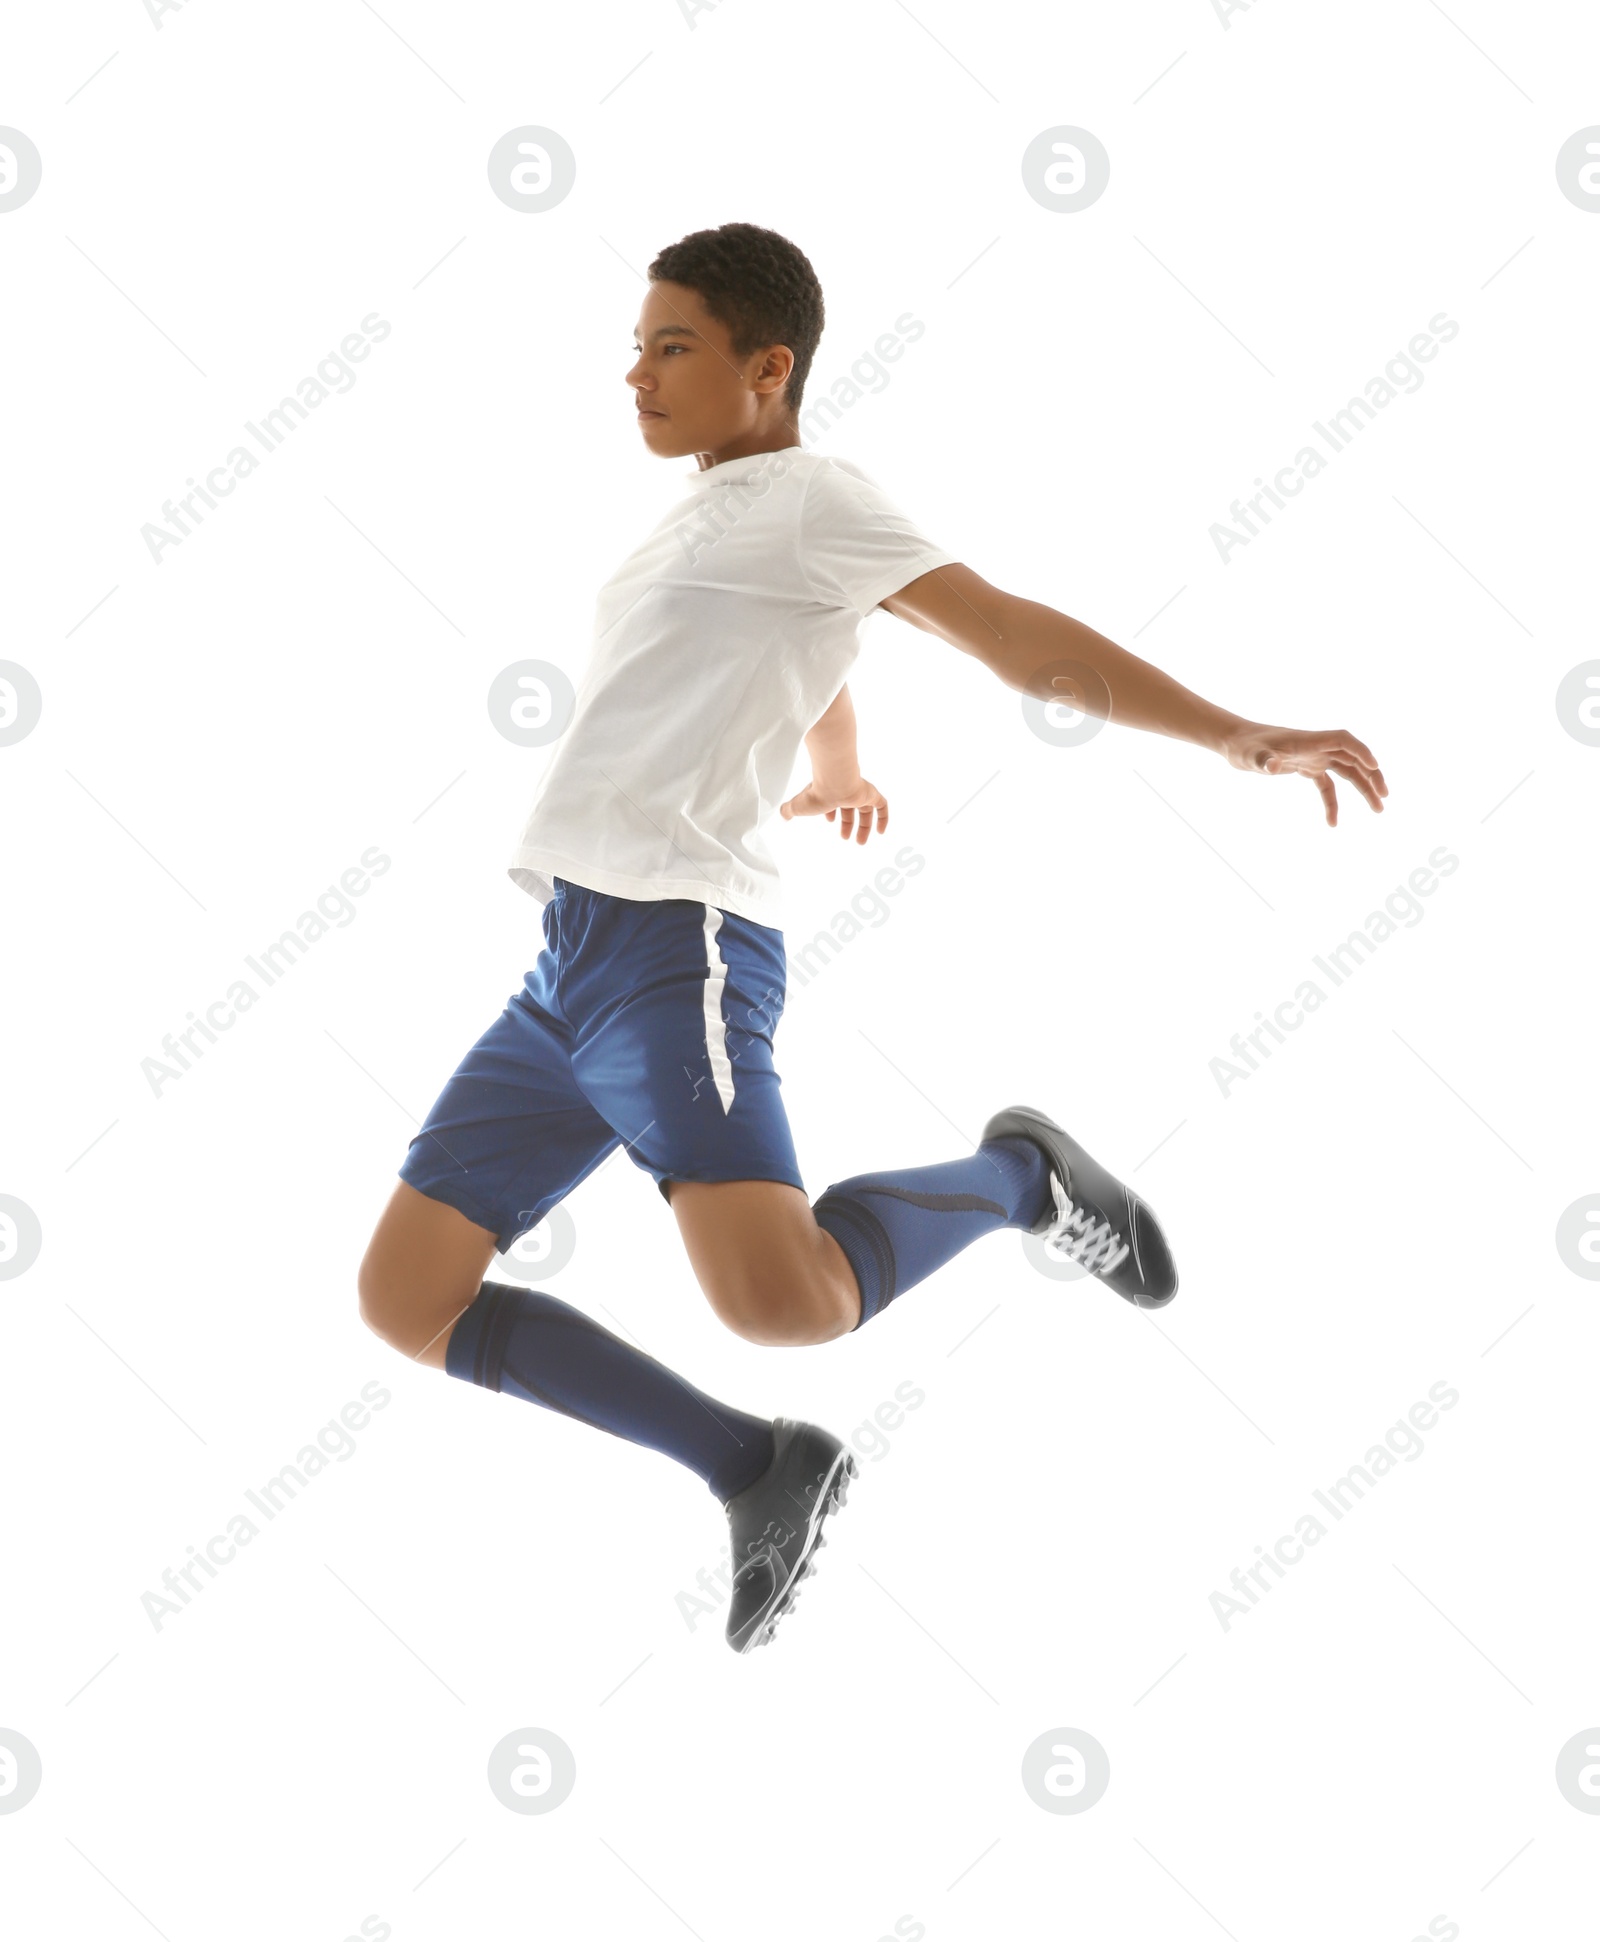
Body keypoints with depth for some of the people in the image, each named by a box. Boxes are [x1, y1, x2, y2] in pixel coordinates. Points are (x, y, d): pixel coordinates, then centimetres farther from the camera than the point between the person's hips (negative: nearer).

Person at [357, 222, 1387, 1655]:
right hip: (570, 963, 9)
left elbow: (1024, 639, -10)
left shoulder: (805, 493, -1)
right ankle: (758, 1471, 6)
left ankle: (1016, 1177, 4)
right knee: (406, 1297, 3)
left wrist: (1238, 736, -20)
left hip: (672, 943, -9)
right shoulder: (713, 518, 25)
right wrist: (839, 775, 64)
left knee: (786, 1302, -28)